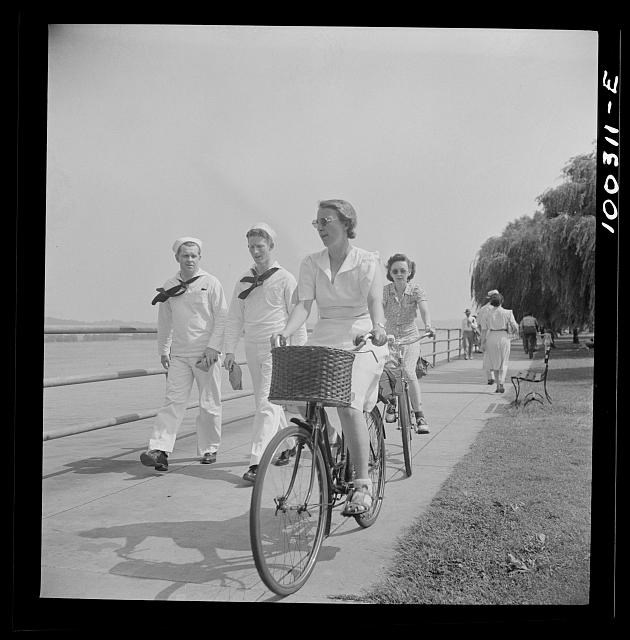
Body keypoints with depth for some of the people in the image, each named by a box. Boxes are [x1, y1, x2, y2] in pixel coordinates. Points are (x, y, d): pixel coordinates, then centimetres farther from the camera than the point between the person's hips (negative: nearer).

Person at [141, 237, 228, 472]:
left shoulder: (210, 283, -1)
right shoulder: (169, 287, 10)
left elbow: (222, 318, -4)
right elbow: (164, 322, 17)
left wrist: (212, 348, -11)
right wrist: (163, 351, 12)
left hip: (206, 355, -2)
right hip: (179, 355, 2)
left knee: (209, 404, 5)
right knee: (173, 402, -6)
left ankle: (209, 449, 18)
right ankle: (159, 450, -12)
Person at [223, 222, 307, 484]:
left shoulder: (285, 279, -4)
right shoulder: (244, 281, 11)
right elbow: (234, 318, 12)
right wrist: (229, 350, 4)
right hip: (252, 348, 6)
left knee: (266, 405, -12)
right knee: (266, 402, 14)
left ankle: (257, 462, -13)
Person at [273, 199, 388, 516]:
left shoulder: (367, 261, -3)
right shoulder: (311, 263, 7)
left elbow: (375, 301, -18)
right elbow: (304, 304, -5)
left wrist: (378, 327, -40)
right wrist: (285, 331, -24)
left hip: (361, 341, -5)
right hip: (323, 342, 5)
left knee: (349, 405, -24)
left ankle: (362, 484, -16)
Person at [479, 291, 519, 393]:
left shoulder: (487, 313, -2)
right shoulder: (507, 313, -4)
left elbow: (484, 329, -3)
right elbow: (515, 327, -3)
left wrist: (482, 342, 2)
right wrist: (514, 332, 19)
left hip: (491, 338, 1)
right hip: (504, 338, -1)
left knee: (495, 362, 15)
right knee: (503, 363, 11)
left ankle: (498, 385, 13)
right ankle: (501, 384, -8)